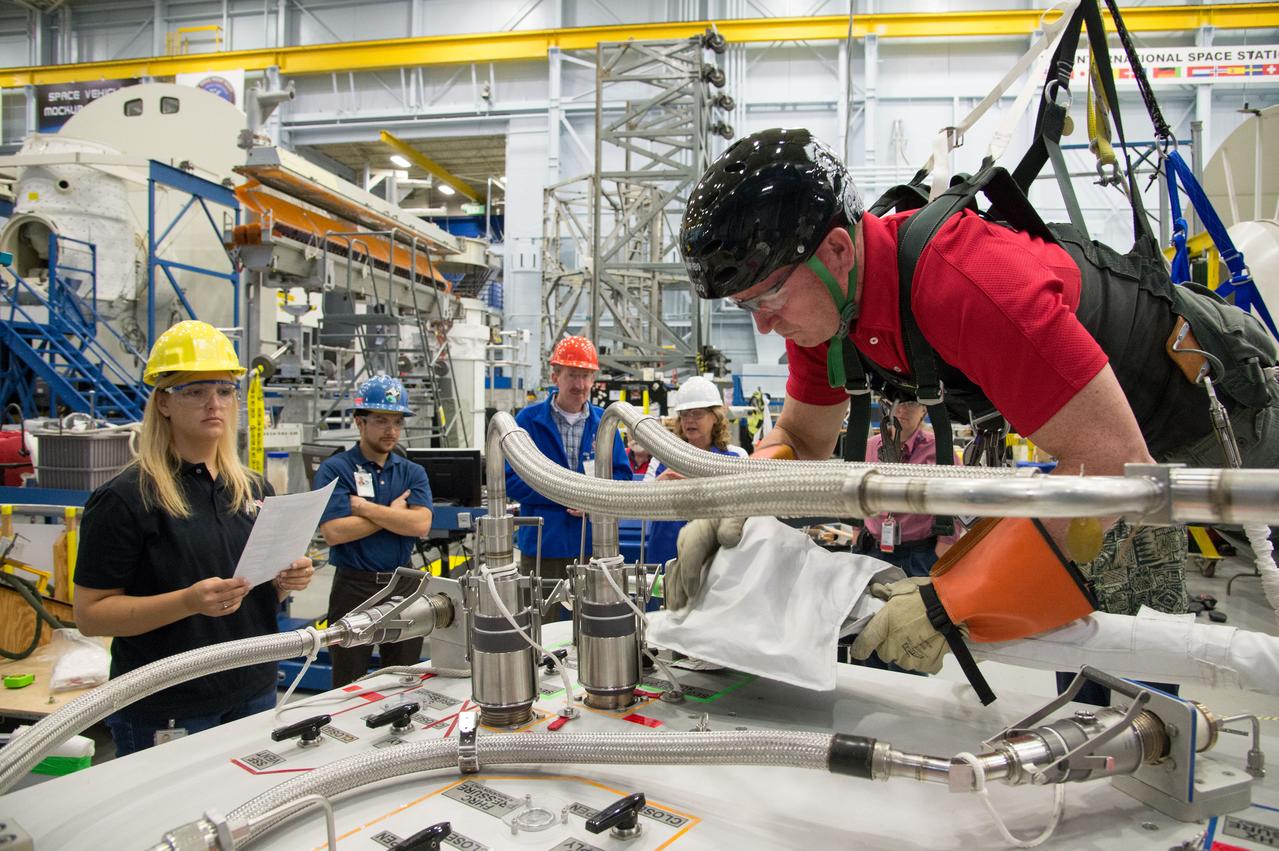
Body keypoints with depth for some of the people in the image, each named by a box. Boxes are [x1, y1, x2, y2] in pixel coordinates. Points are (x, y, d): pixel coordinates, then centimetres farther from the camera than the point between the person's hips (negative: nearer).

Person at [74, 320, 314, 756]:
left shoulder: (255, 489, 5)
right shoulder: (124, 498, -12)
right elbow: (90, 614, -13)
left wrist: (286, 581, -7)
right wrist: (189, 601, -27)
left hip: (254, 694, 6)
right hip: (164, 712, -5)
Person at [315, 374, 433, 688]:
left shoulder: (412, 472, 6)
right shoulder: (334, 470, -4)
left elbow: (421, 524, -10)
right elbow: (334, 532, -18)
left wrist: (364, 506, -13)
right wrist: (394, 513, -9)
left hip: (404, 584, 3)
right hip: (354, 588, -3)